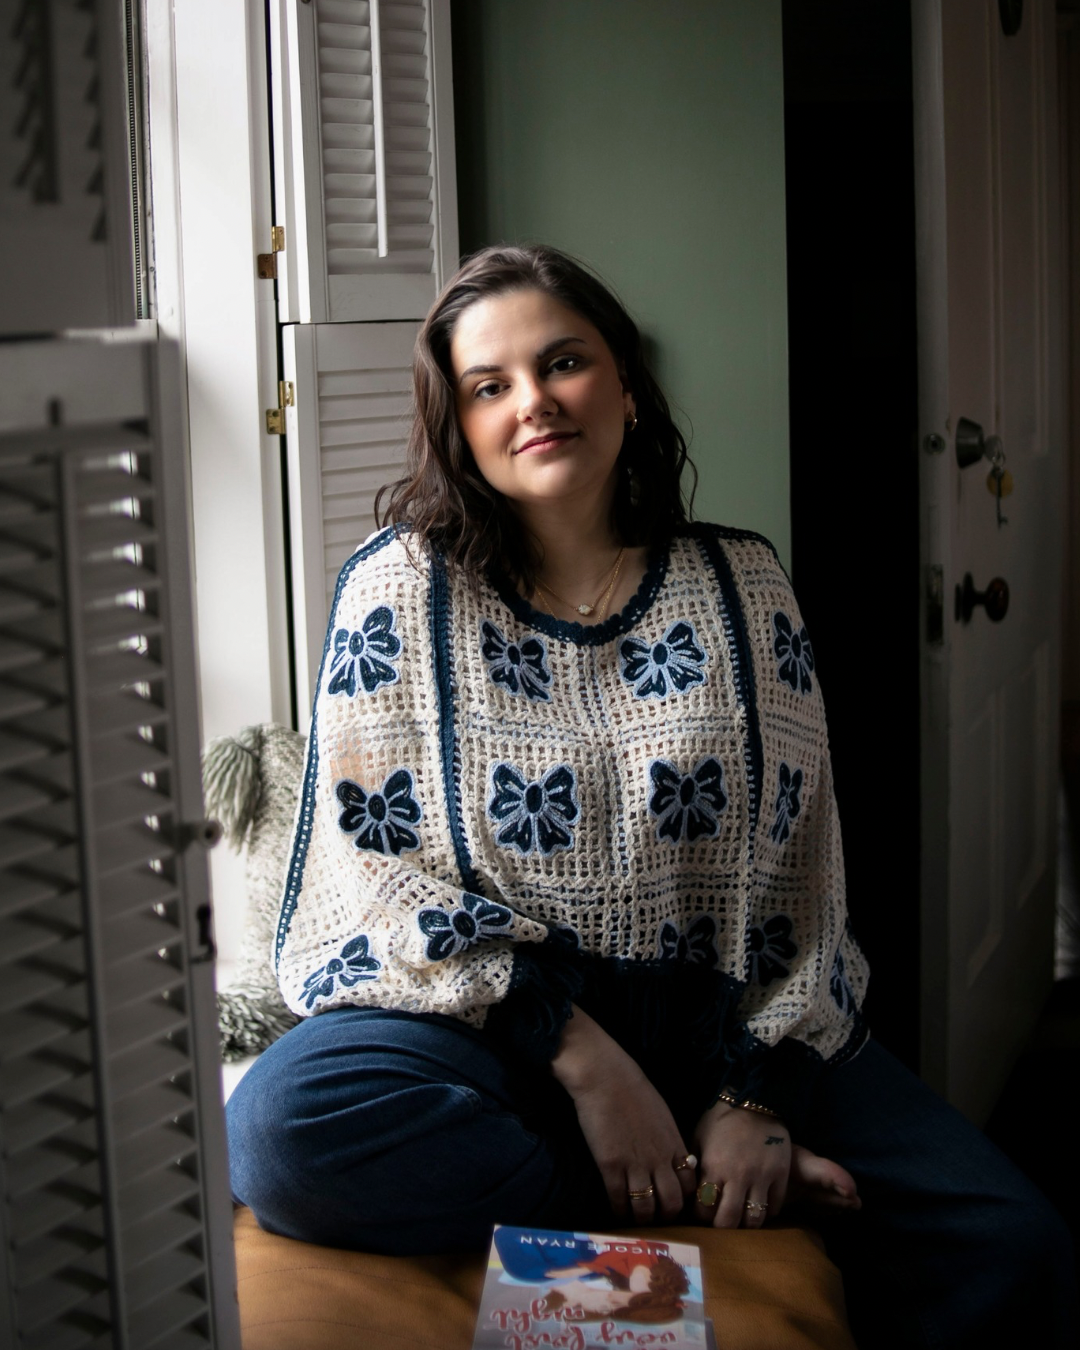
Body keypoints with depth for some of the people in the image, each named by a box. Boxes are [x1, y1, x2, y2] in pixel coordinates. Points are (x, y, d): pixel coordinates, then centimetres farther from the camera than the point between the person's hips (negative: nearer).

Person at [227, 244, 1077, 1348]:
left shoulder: (740, 584, 6)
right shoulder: (400, 588, -1)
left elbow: (795, 867, 4)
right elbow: (374, 866, -8)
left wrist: (756, 1097, -10)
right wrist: (581, 1056, -17)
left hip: (719, 1018, 1)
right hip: (477, 1007, 0)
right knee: (280, 1130, -34)